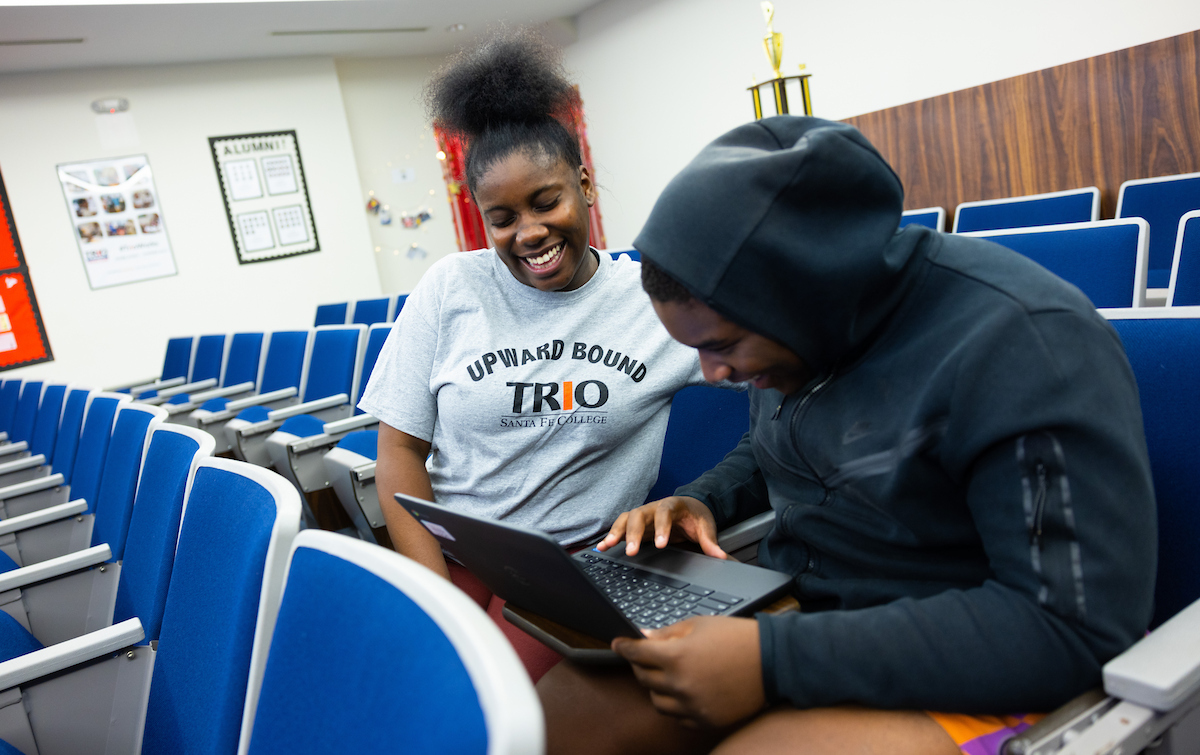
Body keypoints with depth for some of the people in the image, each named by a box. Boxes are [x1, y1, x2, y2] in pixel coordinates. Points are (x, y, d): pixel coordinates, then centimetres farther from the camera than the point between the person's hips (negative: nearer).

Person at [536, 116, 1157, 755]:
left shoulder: (1018, 342, -22)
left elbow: (1077, 625, -24)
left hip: (951, 678, -6)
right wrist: (702, 500, 0)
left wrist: (777, 658, -28)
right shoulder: (794, 328, 3)